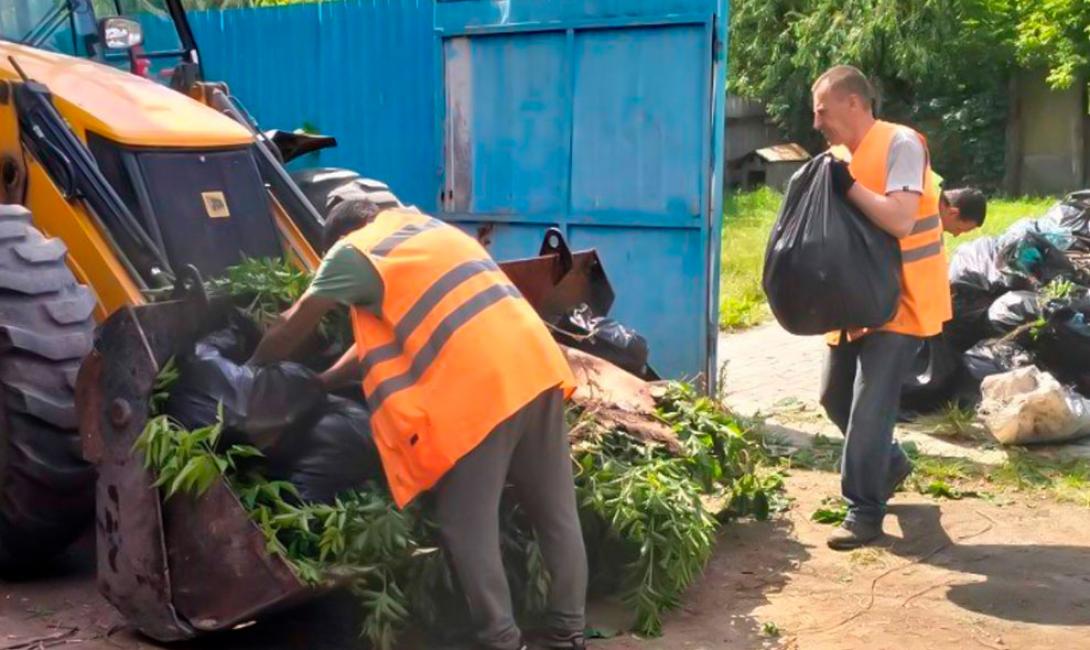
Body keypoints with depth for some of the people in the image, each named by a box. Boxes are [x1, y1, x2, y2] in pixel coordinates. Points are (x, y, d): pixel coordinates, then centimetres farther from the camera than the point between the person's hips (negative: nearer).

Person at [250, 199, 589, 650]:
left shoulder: (353, 251, 6)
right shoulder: (418, 224, 29)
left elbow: (290, 329, 14)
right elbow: (385, 329, 31)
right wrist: (321, 383, 33)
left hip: (479, 388, -8)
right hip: (536, 361, 8)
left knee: (467, 529, 5)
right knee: (556, 513, 13)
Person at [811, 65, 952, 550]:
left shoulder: (900, 144, -16)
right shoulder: (840, 155, 7)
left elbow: (900, 221, -28)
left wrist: (847, 185, -24)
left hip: (900, 301, -8)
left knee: (870, 405, -11)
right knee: (834, 396, 14)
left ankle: (864, 511, 0)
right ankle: (890, 463, 36)